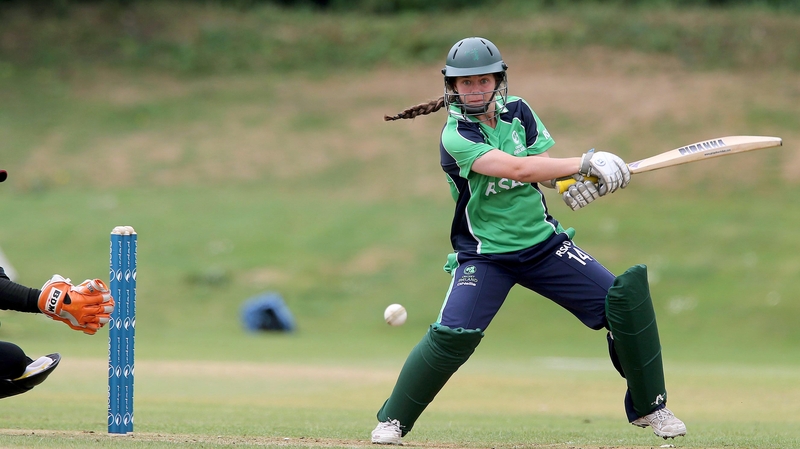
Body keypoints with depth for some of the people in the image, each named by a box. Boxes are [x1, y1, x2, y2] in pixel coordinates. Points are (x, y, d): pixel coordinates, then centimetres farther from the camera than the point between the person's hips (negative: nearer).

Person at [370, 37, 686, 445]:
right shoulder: (456, 137, -18)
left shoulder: (517, 112, 0)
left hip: (542, 242, 5)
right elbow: (517, 169, -30)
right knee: (453, 333, -25)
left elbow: (544, 167, -4)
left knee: (625, 298, -5)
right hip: (484, 254, -5)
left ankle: (648, 407, 11)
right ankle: (392, 419, -4)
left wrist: (576, 182, -28)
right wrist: (587, 162, -32)